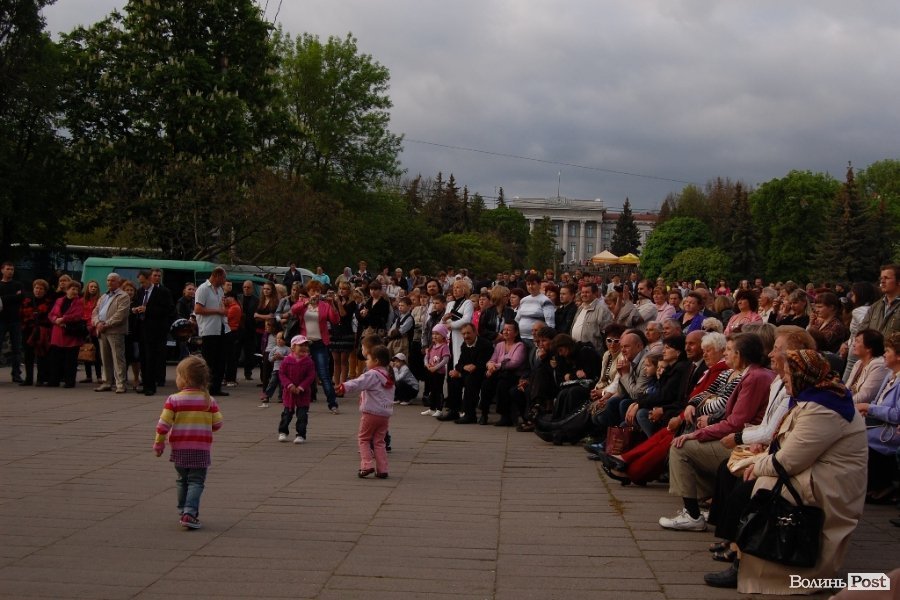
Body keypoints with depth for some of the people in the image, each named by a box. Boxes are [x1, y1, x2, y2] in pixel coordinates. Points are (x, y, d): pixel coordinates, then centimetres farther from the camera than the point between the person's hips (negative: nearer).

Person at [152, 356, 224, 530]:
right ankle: (190, 512, -13)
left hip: (179, 449, 1)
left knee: (182, 481, 18)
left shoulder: (174, 400, -9)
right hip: (201, 450, -1)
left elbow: (163, 424, -10)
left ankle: (183, 511, 26)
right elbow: (217, 424, -1)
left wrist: (158, 443, 3)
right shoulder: (209, 401, -4)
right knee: (196, 482, 1)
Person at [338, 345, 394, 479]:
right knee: (379, 441, 13)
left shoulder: (372, 375, -12)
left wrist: (344, 387, -33)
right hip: (386, 413, 7)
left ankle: (366, 465, -3)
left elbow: (358, 383, -26)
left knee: (363, 438, 8)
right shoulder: (389, 376, 13)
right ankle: (382, 469, 9)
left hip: (371, 412, -7)